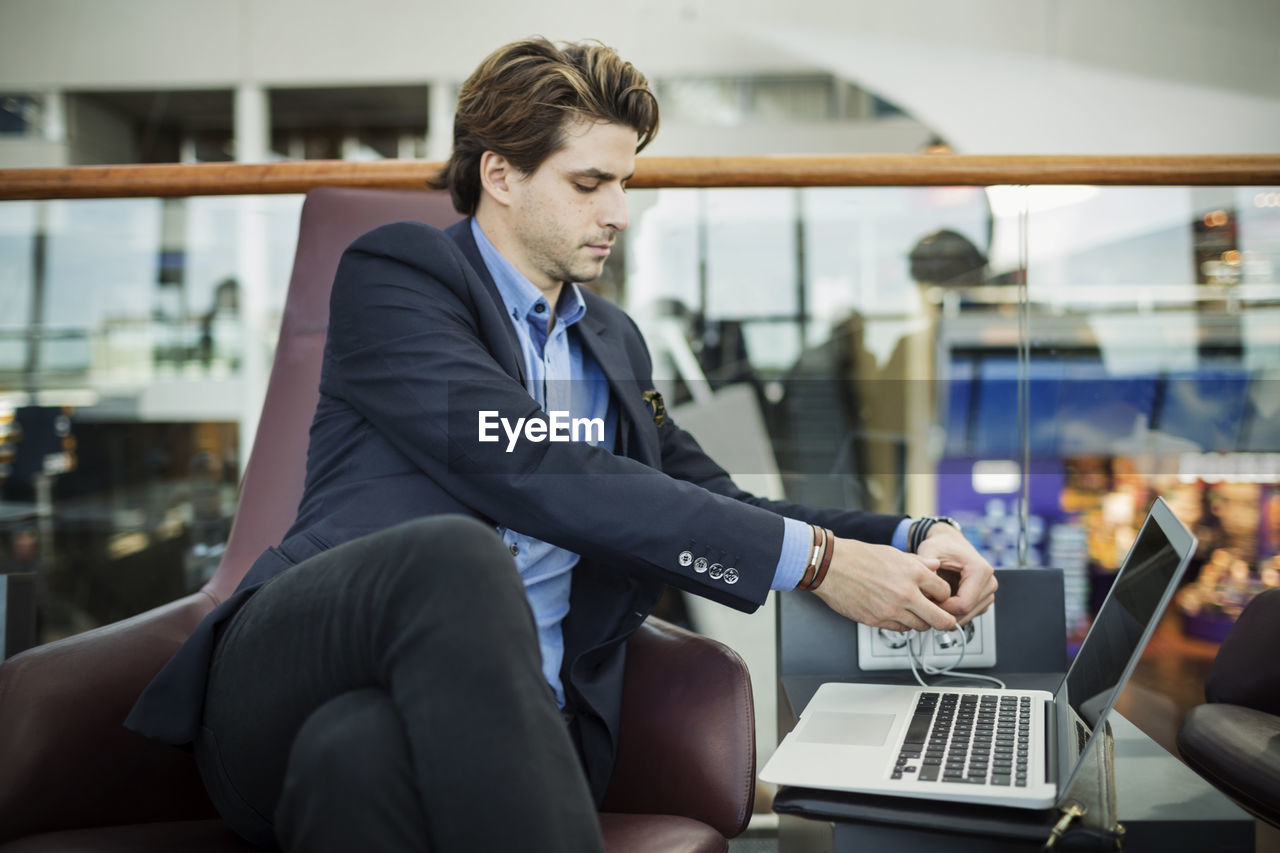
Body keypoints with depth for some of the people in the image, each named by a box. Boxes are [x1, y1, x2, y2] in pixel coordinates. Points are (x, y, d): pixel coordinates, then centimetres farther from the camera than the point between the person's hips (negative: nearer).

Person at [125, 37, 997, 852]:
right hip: (307, 663, -2)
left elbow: (711, 504, 26)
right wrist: (812, 558, -14)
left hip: (498, 712, 3)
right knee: (456, 552, -37)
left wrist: (905, 542, 7)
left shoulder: (614, 342, 23)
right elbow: (533, 475, -13)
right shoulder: (393, 273, 1)